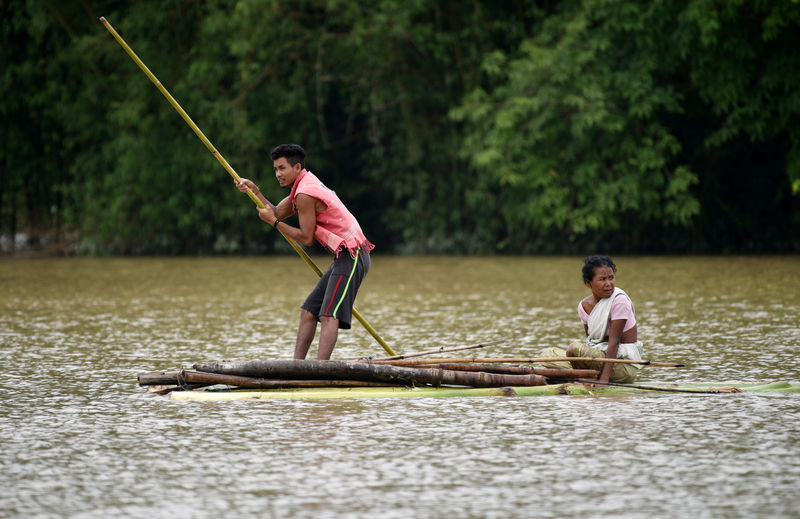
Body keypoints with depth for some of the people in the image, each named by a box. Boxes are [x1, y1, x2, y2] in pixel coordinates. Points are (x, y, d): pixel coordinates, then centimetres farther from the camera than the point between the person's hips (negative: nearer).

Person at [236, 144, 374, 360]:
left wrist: (274, 222, -6)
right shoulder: (305, 184, 17)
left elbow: (306, 238, -13)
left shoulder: (305, 194, -15)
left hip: (351, 257, -11)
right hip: (346, 257, 11)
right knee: (308, 312, 10)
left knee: (329, 315, -19)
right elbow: (277, 212, 20)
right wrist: (255, 191, 9)